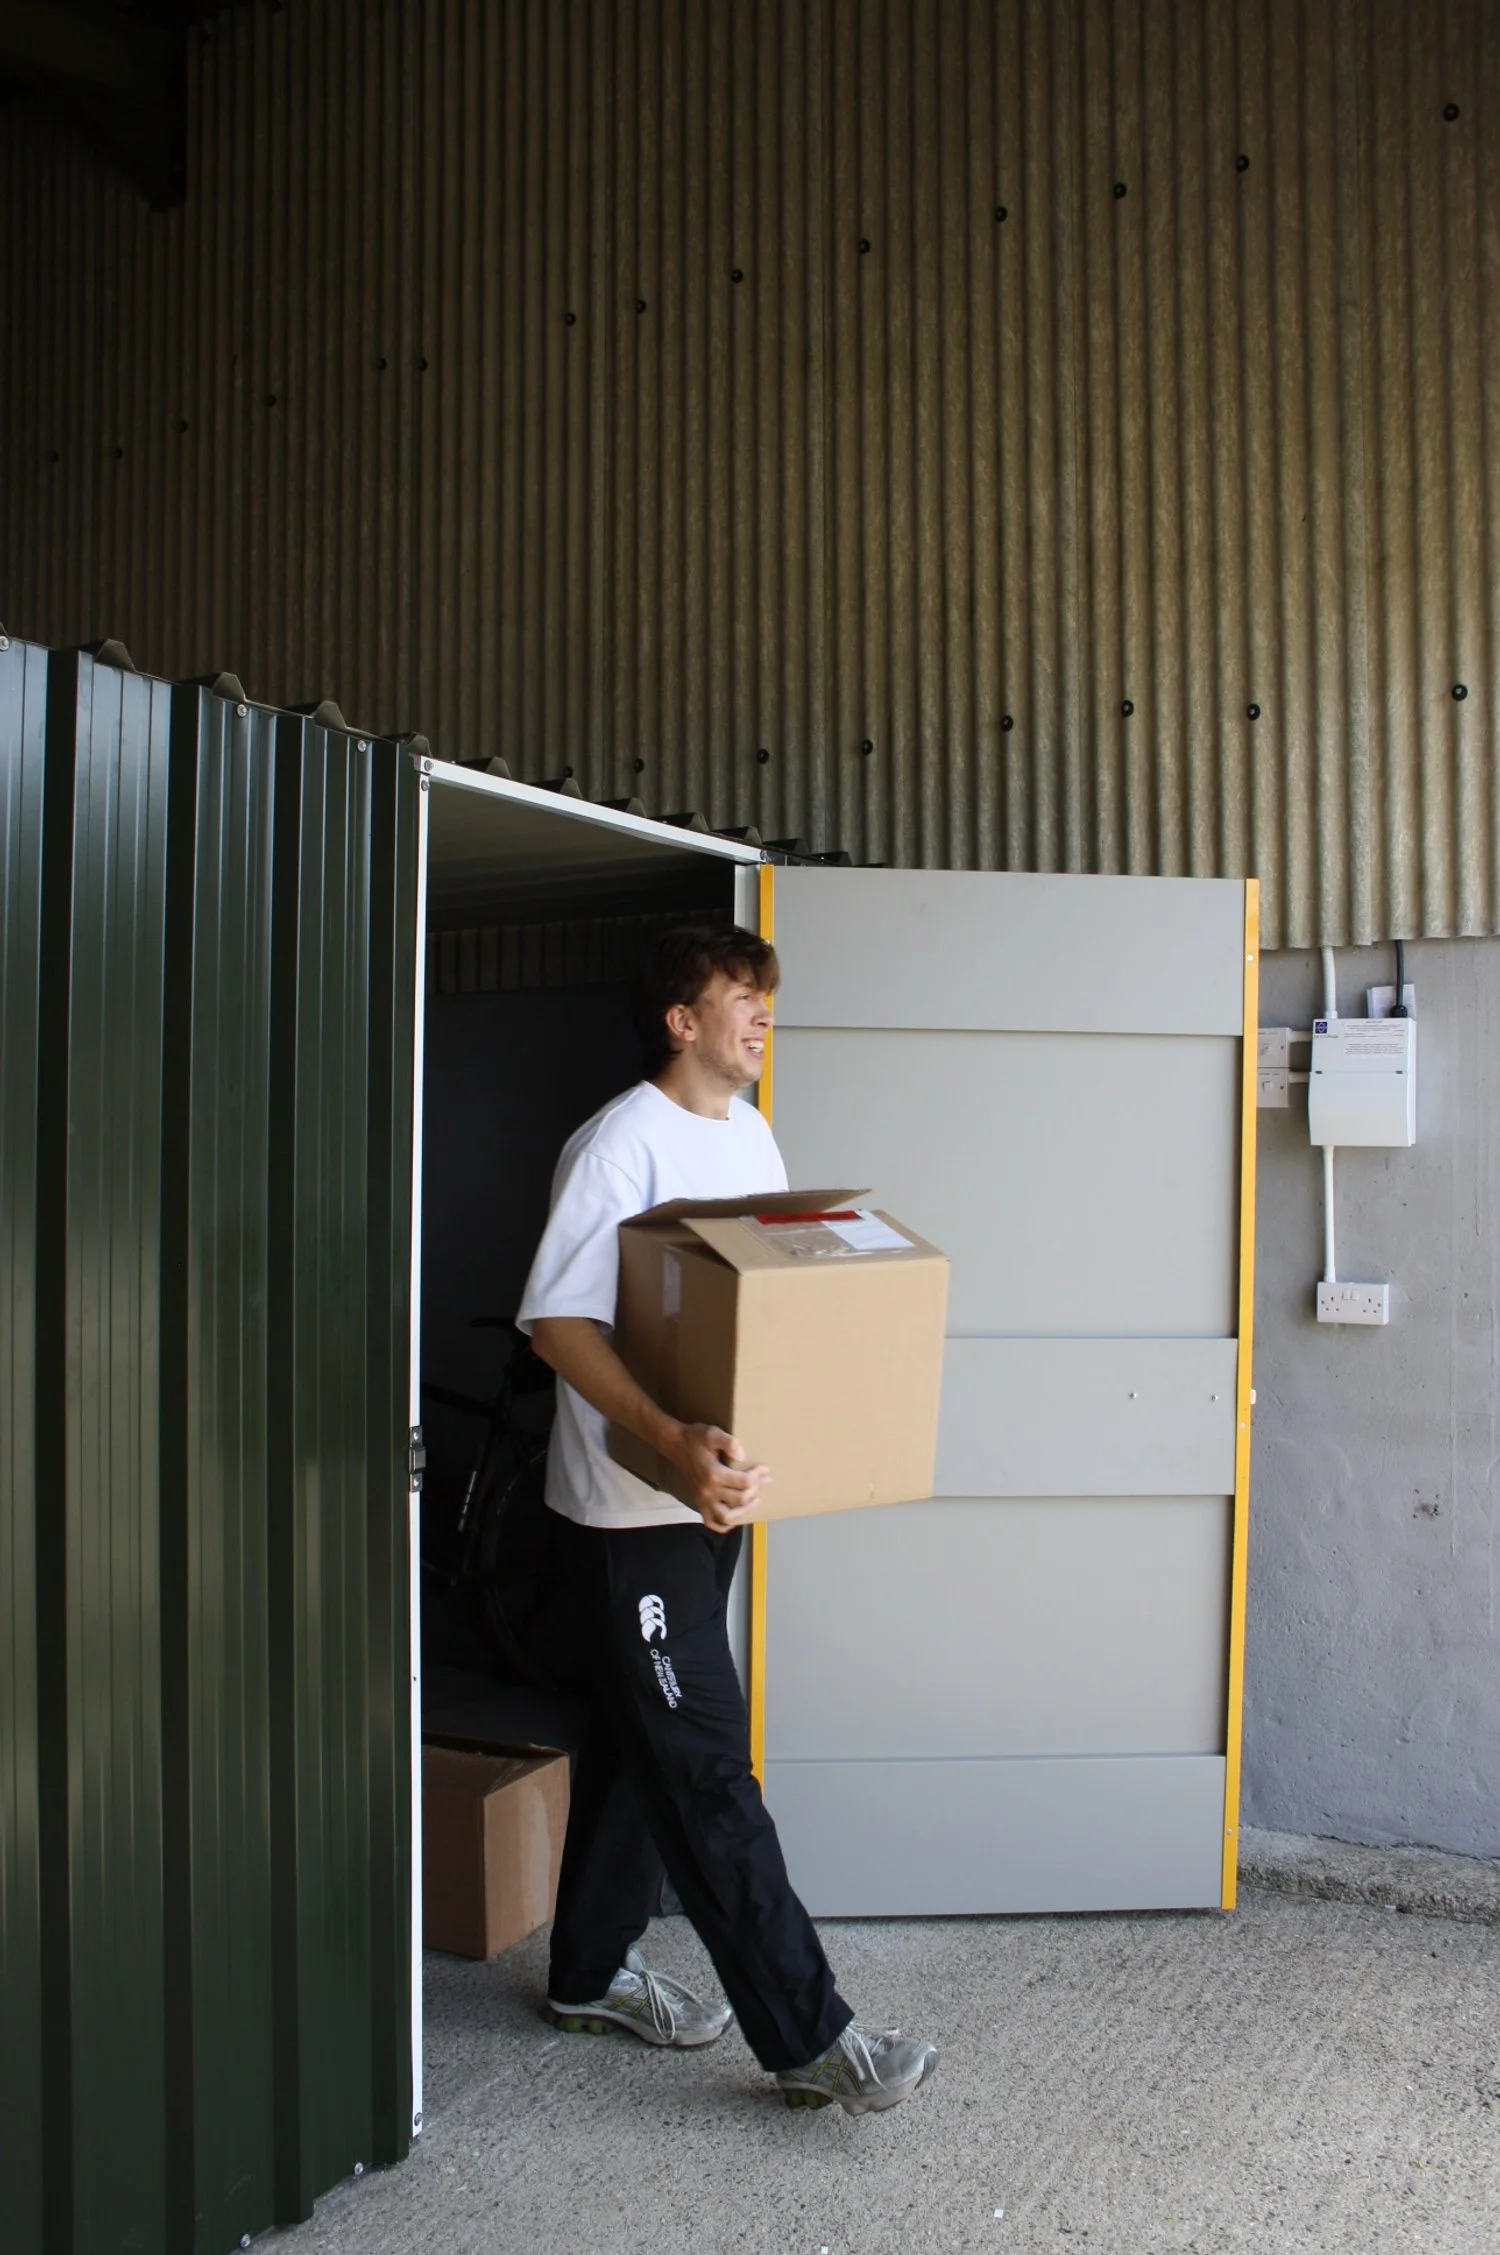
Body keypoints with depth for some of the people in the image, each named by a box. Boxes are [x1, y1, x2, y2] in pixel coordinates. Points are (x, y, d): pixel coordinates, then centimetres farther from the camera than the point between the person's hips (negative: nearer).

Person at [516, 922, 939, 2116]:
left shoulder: (752, 1135, 11)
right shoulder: (623, 1141, -16)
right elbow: (558, 1318, -23)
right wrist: (671, 1438, -34)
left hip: (717, 1488, 9)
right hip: (630, 1506, -9)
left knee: (643, 1741, 18)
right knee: (708, 1767, -2)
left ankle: (593, 1971, 34)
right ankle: (810, 2036, 5)